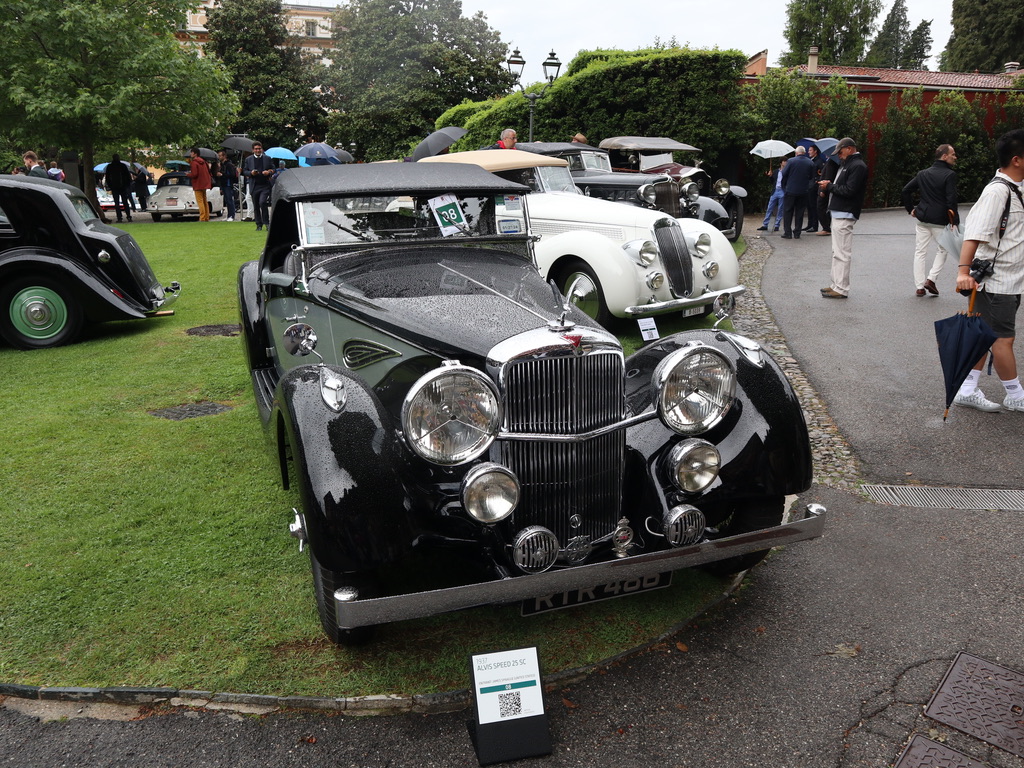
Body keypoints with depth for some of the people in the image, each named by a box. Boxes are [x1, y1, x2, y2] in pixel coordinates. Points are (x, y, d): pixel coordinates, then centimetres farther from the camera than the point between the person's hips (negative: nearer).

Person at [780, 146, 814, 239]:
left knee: (787, 211, 5)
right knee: (799, 212, 10)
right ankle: (797, 233, 10)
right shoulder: (810, 163, 1)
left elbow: (784, 175, -4)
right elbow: (812, 177, 8)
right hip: (803, 192, 3)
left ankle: (787, 233, 1)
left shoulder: (791, 161, -8)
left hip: (790, 190, -3)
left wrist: (784, 186, 8)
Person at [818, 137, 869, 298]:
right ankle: (836, 285, 22)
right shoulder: (847, 164, 20)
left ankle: (841, 289, -6)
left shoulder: (858, 166, -13)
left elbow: (849, 190, -20)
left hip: (845, 215, -11)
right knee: (837, 252, 15)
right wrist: (830, 185, 1)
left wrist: (829, 186, -10)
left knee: (842, 253, -9)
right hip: (838, 213, 11)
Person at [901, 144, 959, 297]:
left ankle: (920, 286, 6)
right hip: (940, 220, -4)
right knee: (942, 250, 15)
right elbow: (951, 200, -15)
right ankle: (931, 278, 1)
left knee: (920, 252, 7)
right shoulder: (949, 174, -9)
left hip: (922, 218, 4)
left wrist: (911, 209, 16)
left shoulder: (923, 174, 9)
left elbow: (905, 191, 9)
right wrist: (955, 222, -10)